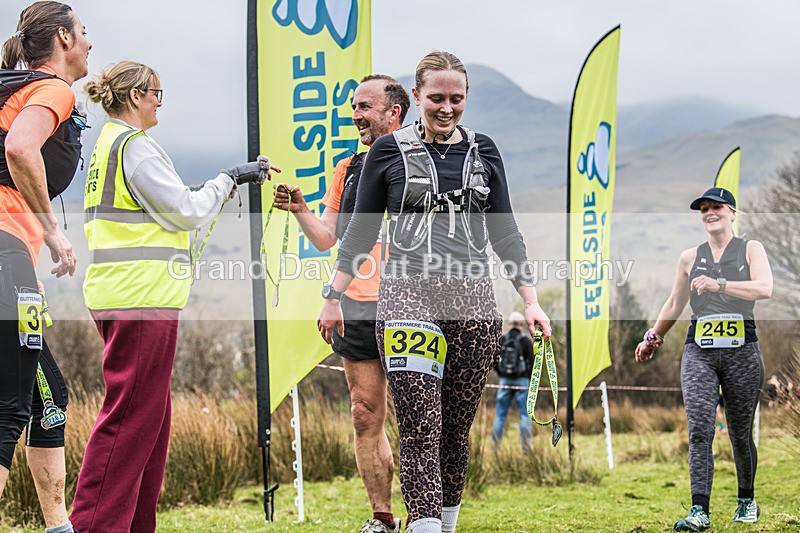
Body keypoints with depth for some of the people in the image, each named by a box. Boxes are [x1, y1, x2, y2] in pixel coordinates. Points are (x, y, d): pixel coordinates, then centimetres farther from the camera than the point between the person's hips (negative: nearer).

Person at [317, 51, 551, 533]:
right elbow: (361, 234, 11)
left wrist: (531, 300, 10)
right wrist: (333, 298, 10)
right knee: (420, 431, -13)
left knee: (456, 430, 7)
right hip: (408, 298, -3)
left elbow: (505, 232, 16)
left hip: (473, 302, 3)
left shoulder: (482, 151, 12)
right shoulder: (389, 151, 5)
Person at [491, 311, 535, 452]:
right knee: (524, 415, 1)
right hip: (522, 381, -2)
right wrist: (530, 378, 7)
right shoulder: (525, 340, -6)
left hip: (505, 381, 3)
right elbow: (532, 361, -8)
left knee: (500, 414, 7)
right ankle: (526, 446, -2)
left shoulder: (501, 340, 2)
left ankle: (494, 445, 5)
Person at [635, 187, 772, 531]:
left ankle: (746, 501, 27)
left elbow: (764, 289, -13)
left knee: (740, 433, 6)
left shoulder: (751, 249, 6)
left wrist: (719, 285, -22)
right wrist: (653, 338, 33)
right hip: (699, 352, 2)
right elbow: (674, 305, 28)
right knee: (700, 430, -13)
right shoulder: (690, 258, 14)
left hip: (741, 351, -2)